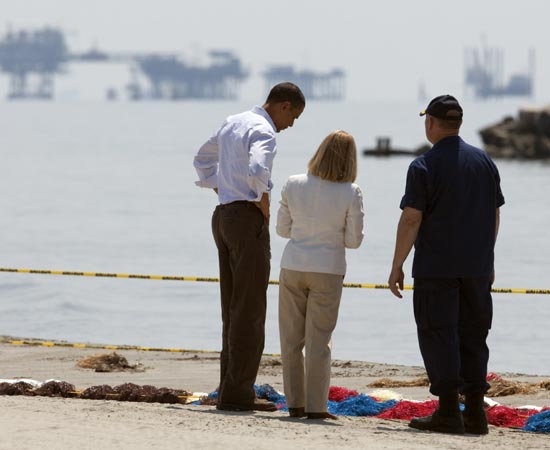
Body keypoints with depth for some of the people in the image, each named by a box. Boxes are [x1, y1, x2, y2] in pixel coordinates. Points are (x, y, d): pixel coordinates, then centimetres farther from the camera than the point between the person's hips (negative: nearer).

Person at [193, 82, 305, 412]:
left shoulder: (233, 123, 16)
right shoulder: (263, 131, -13)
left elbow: (203, 160, 29)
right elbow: (256, 171, -32)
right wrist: (264, 205, -16)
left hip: (224, 215, 9)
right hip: (248, 219, -9)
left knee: (233, 308, 12)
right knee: (249, 310, -7)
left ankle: (230, 387, 14)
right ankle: (237, 392, -9)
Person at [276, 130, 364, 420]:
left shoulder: (294, 185, -5)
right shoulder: (350, 193, -12)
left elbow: (283, 229, 3)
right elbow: (353, 240, -6)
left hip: (293, 267, 2)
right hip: (328, 269, -2)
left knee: (291, 338, 11)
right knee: (319, 339, 4)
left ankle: (295, 403, 13)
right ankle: (315, 406, 3)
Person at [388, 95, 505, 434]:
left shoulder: (424, 166, -9)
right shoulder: (485, 162, 9)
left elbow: (411, 220, -12)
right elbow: (495, 216, 14)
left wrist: (397, 266, -5)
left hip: (436, 267, -5)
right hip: (477, 267, 5)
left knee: (438, 336, -2)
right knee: (473, 337, 9)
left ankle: (449, 410, -8)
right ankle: (475, 411, 7)